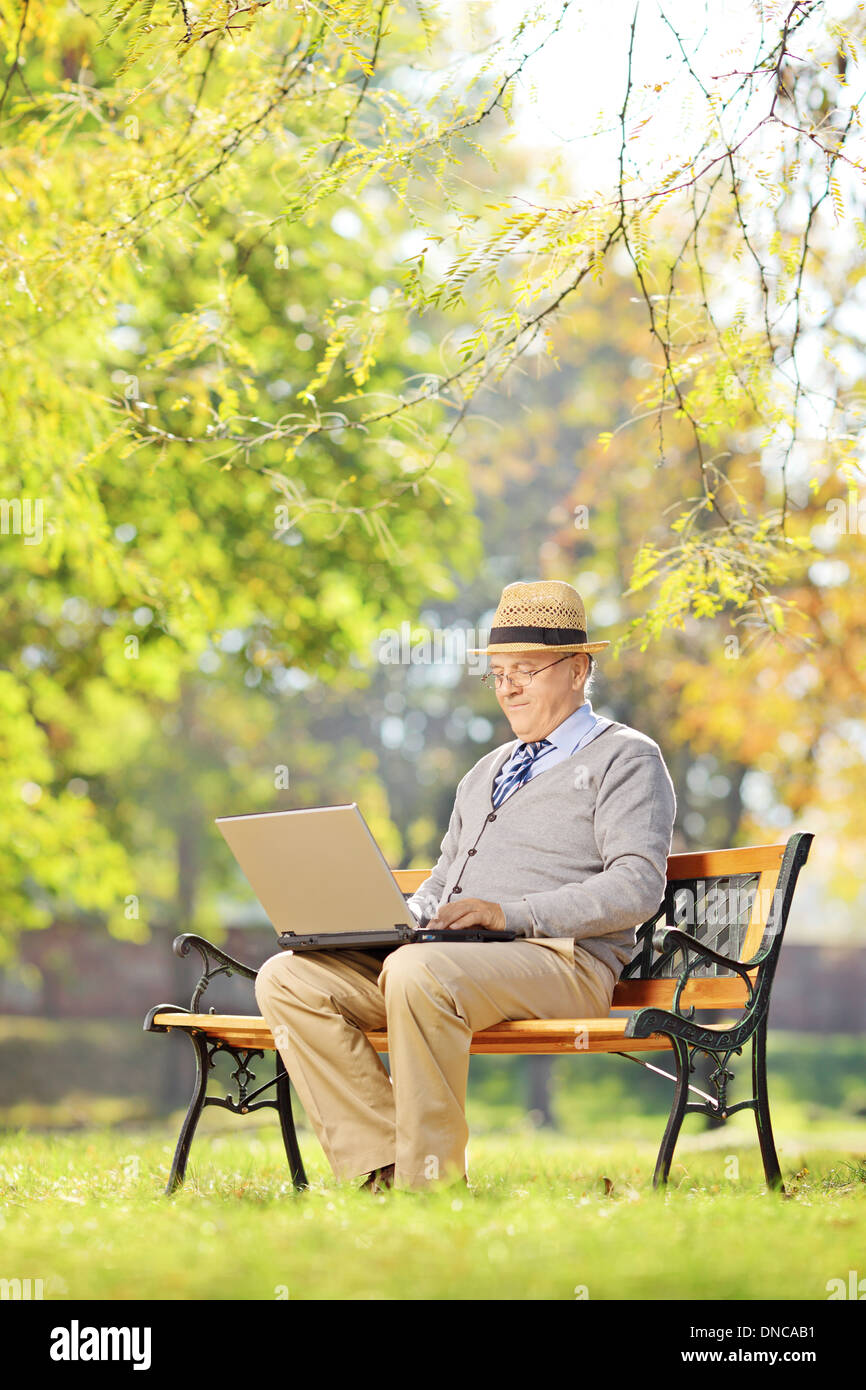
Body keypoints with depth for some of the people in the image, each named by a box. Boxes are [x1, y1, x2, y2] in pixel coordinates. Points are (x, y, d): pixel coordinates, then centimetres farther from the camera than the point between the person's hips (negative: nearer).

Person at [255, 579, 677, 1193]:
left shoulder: (626, 758, 6)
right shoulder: (487, 771, 30)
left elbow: (637, 888, -8)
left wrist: (512, 913, -19)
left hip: (559, 959, -8)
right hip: (438, 955, 8)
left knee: (420, 971, -39)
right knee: (288, 977, -12)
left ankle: (429, 1182, -29)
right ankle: (379, 1170, -16)